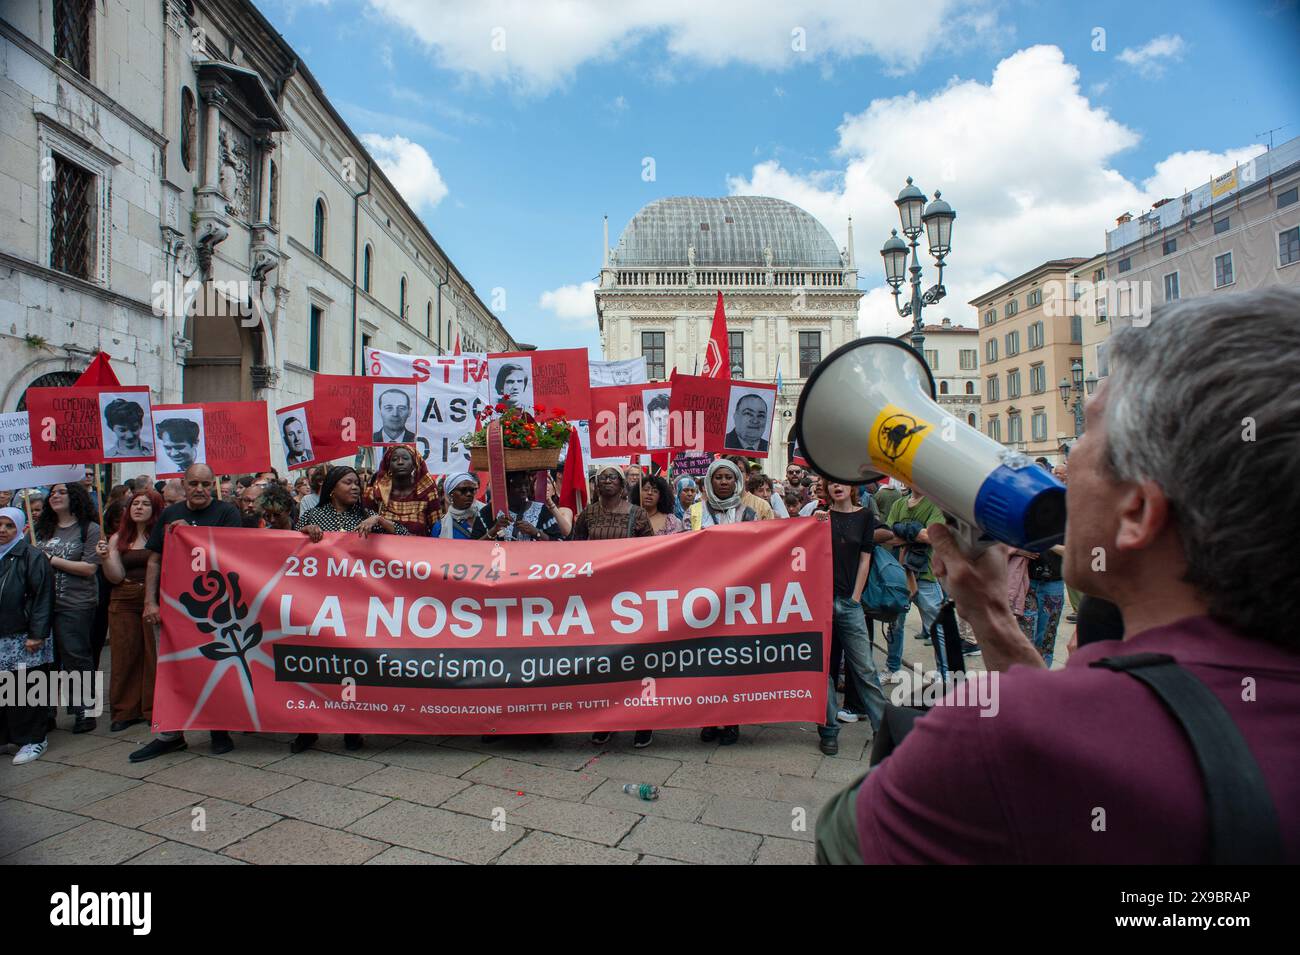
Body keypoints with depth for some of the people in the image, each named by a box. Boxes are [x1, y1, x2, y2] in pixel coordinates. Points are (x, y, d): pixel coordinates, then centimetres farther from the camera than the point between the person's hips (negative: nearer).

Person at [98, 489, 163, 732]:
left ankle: (153, 710, 12)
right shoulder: (118, 539, 10)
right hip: (124, 603, 4)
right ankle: (125, 711, 19)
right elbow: (116, 577, 4)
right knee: (124, 656, 7)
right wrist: (105, 558, -11)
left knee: (155, 655, 0)